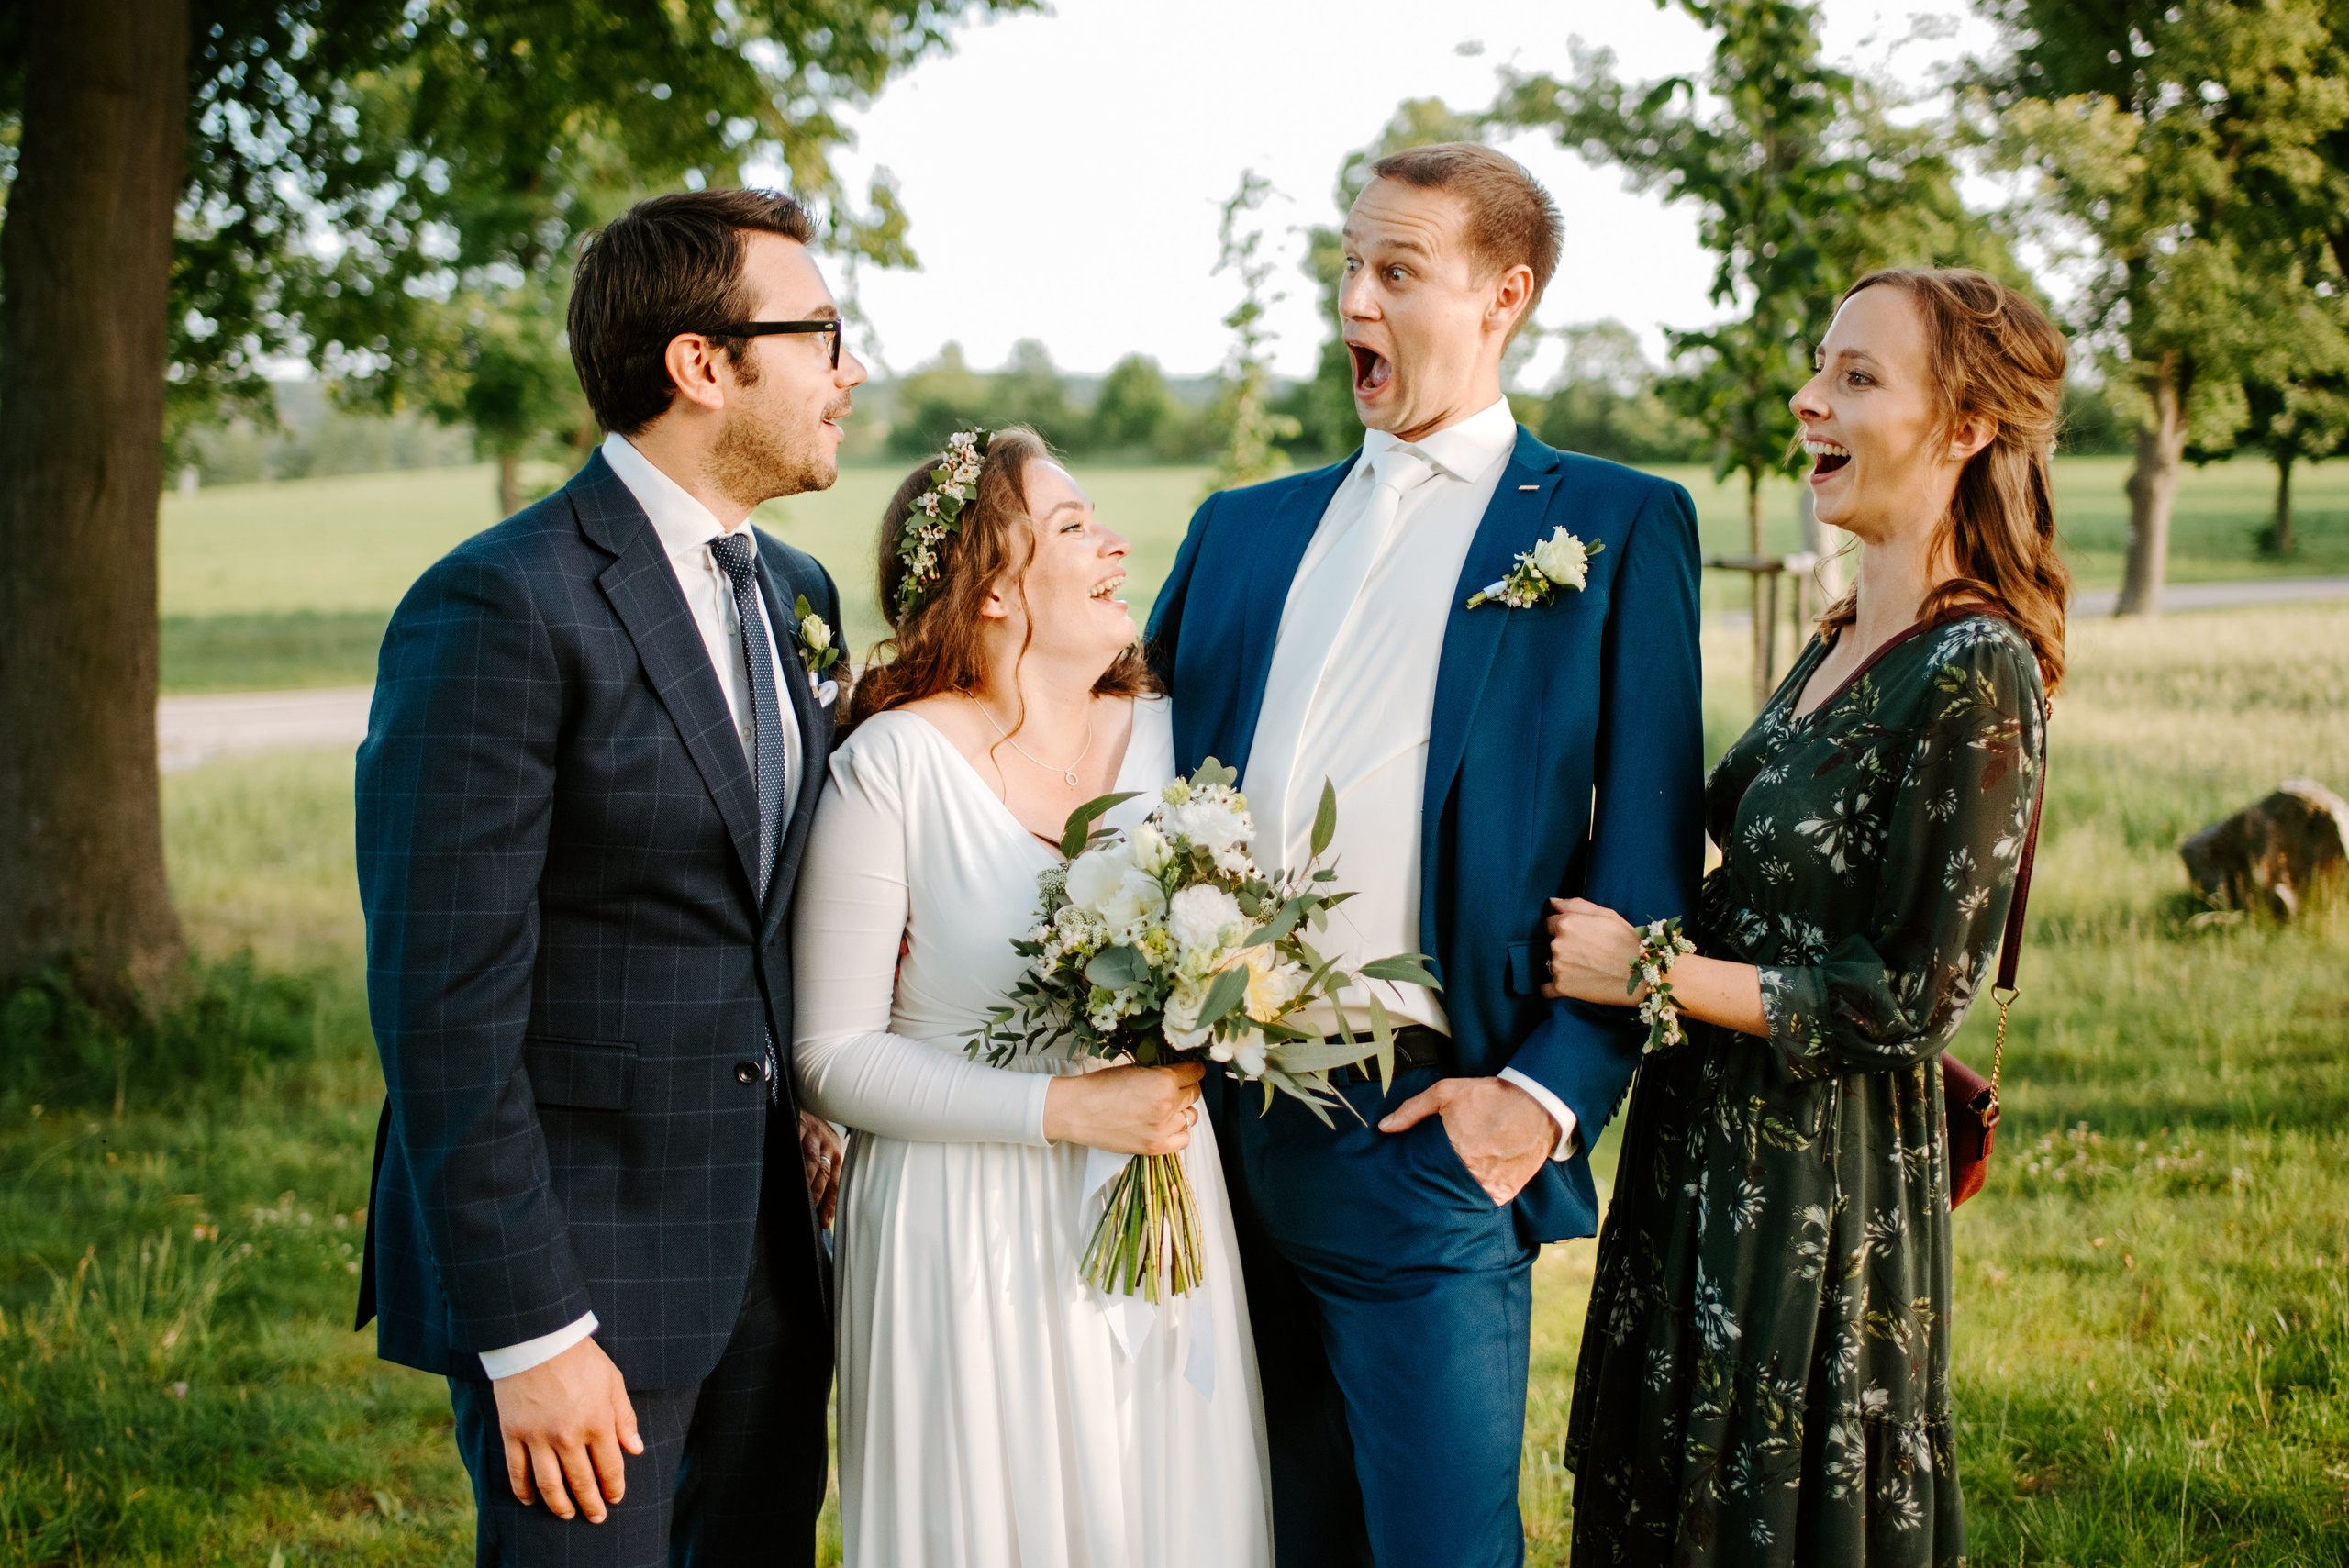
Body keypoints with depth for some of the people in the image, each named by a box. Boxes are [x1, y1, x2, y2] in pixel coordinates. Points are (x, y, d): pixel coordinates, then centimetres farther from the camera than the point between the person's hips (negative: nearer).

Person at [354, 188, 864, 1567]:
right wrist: (526, 1336, -19)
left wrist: (816, 1103, 6)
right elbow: (444, 999, -18)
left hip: (768, 1246, 7)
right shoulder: (500, 609, -16)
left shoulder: (797, 594, 10)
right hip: (579, 1259, -7)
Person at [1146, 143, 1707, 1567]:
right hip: (1218, 1124, 5)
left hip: (1422, 1136, -5)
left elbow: (1648, 858, -3)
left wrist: (1550, 1096, -13)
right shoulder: (1241, 530, 18)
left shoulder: (1616, 527, 3)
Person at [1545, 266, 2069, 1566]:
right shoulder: (1838, 642, 7)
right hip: (1712, 1147, 8)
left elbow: (1912, 998, -20)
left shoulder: (1977, 674, -19)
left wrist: (1649, 971, -17)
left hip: (1826, 1177, -8)